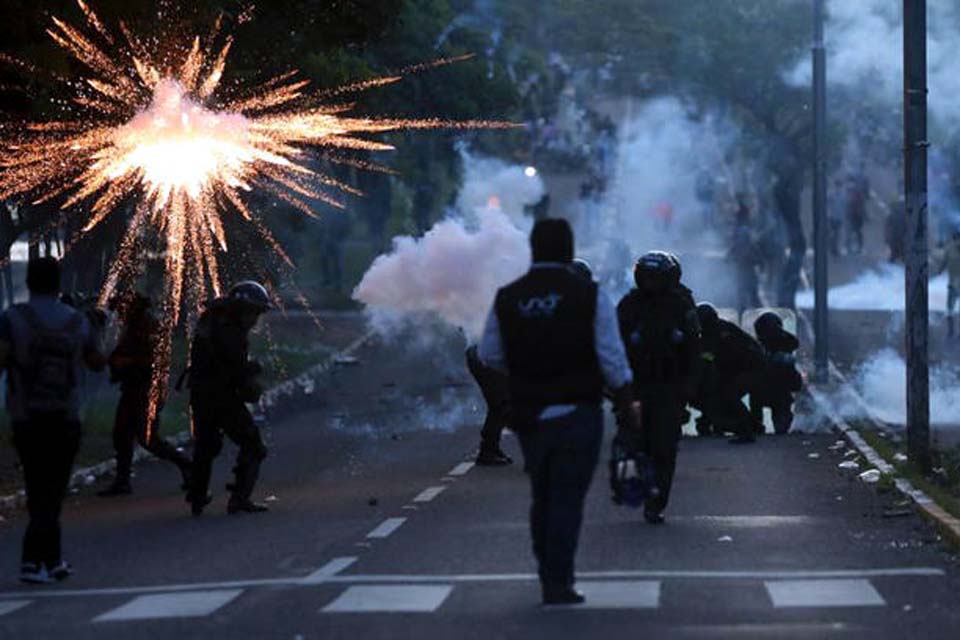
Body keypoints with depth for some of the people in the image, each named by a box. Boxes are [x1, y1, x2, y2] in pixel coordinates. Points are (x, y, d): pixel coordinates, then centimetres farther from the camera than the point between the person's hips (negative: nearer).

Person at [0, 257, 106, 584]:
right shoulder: (78, 322, 2)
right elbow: (97, 363, 16)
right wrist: (95, 331, 31)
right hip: (65, 419, 1)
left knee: (41, 490, 9)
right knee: (51, 491, 6)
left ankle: (51, 560, 8)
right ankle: (34, 561, -4)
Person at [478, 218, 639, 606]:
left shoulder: (507, 299, 0)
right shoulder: (589, 296, -8)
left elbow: (490, 355, 7)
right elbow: (613, 360, -8)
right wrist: (627, 407, 3)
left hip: (530, 414, 3)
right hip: (577, 412, -3)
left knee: (542, 498, 16)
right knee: (567, 500, -1)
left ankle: (550, 577, 21)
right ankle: (558, 584, -5)